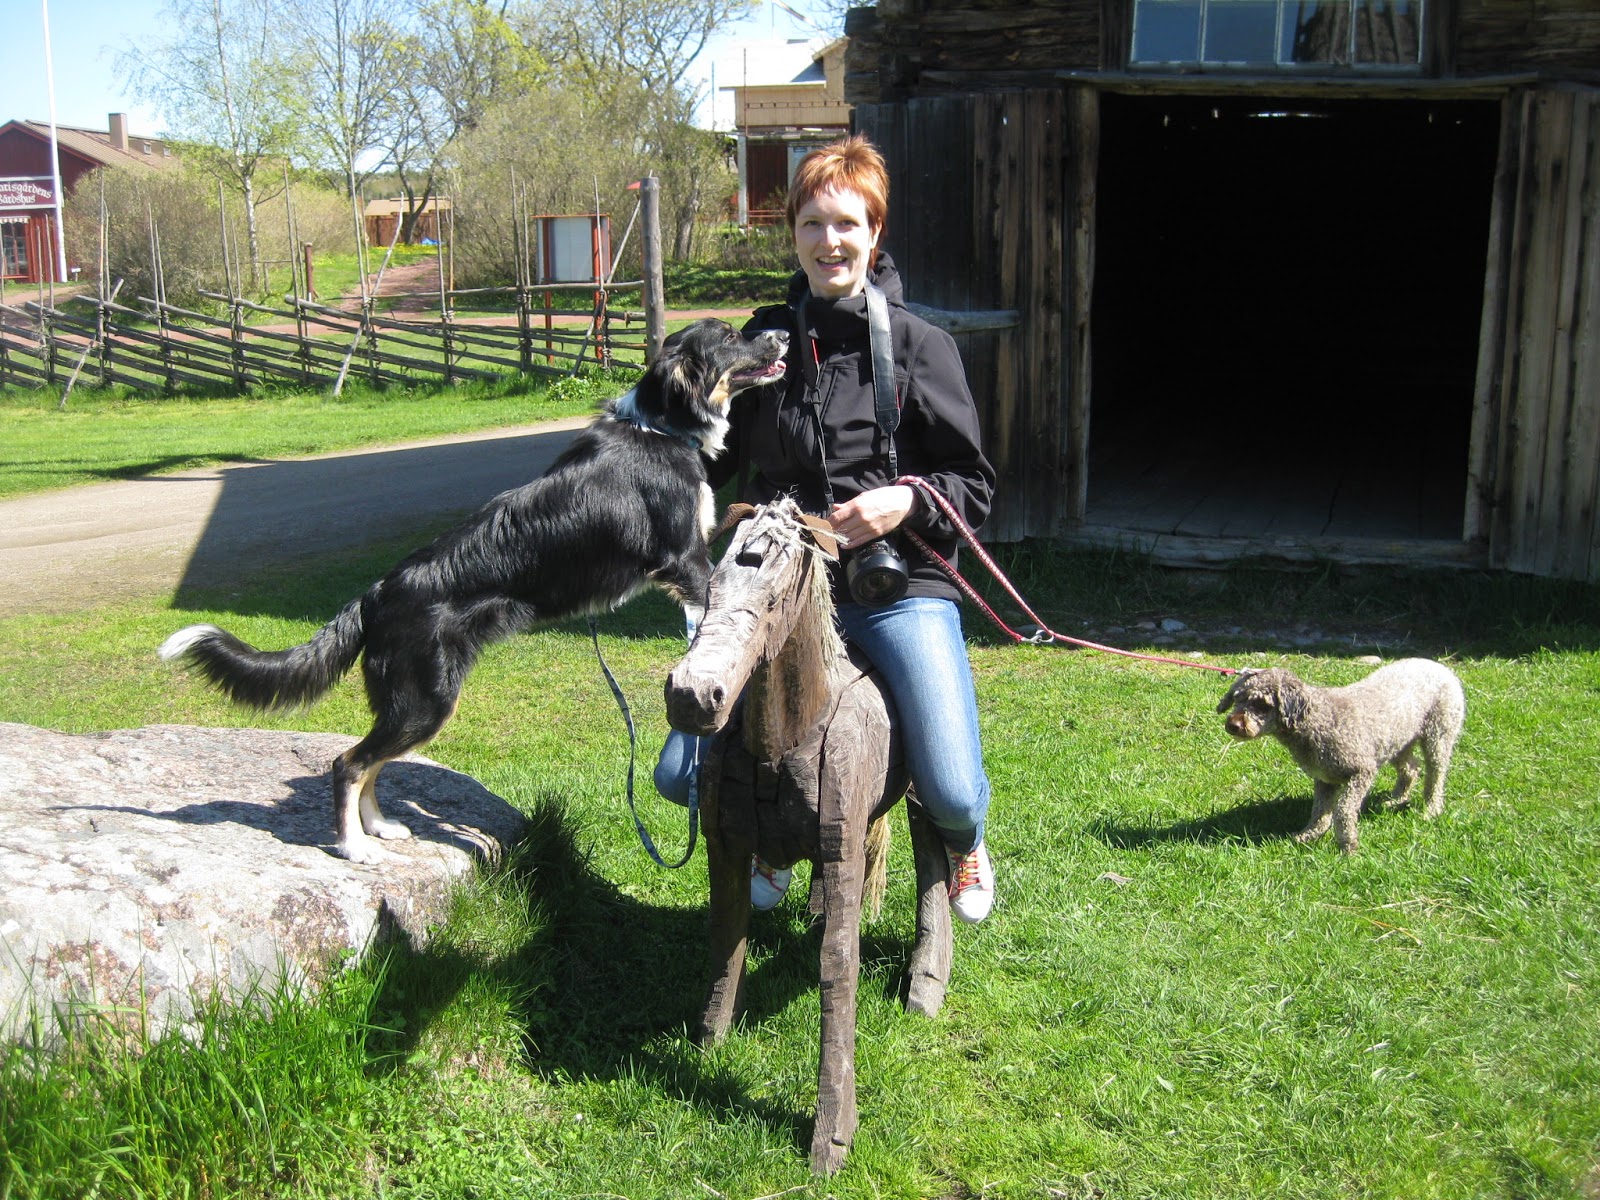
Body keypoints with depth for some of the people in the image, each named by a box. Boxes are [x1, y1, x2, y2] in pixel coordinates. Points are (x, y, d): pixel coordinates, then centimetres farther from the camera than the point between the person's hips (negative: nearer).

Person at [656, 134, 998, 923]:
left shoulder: (918, 345, -2)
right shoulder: (765, 339, 8)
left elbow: (974, 486, 1)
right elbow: (718, 456, 19)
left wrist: (911, 500, -18)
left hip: (898, 589, -3)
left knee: (953, 794, -15)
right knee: (682, 776, -4)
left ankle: (962, 842, 26)